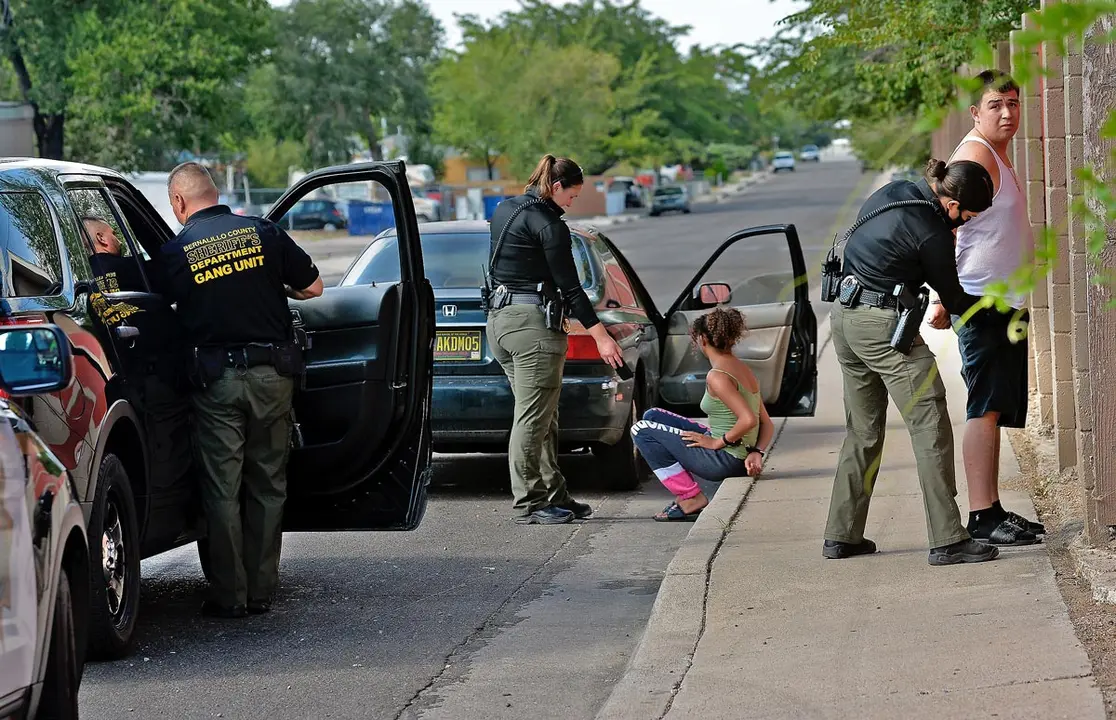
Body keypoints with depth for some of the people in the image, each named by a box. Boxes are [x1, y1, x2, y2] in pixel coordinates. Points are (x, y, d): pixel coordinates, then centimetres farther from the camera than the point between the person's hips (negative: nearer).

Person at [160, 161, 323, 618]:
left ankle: (229, 595, 5)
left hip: (216, 379, -2)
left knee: (222, 490, 4)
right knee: (268, 485, 11)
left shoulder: (175, 252, -3)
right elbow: (313, 287, 7)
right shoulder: (263, 233, 1)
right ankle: (262, 591, 14)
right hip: (272, 374, 2)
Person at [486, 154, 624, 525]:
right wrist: (601, 335, -12)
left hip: (499, 319, 9)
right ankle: (528, 505, -1)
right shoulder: (549, 225, -13)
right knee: (532, 418, -4)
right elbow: (570, 287, -14)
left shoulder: (503, 210, 13)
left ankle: (555, 497, 16)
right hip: (533, 324, -9)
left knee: (542, 417, 13)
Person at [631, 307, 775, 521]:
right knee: (653, 416, 19)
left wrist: (717, 442, -16)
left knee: (641, 430, -1)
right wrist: (756, 453, -5)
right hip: (738, 458, 9)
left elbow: (748, 420, -30)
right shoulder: (743, 369, 9)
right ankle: (687, 492, 16)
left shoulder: (717, 377, -20)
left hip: (725, 460, -9)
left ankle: (691, 498, -1)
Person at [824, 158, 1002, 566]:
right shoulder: (931, 232, -17)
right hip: (884, 326, -9)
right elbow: (952, 299, -5)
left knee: (863, 432, 17)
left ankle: (841, 536, 19)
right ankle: (947, 540, -8)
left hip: (844, 317, 9)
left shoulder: (895, 192, 6)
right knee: (931, 428, -5)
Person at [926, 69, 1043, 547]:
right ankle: (982, 517, -14)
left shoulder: (998, 154, 19)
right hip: (982, 304, -10)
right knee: (985, 408, -12)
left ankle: (992, 512, 16)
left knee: (995, 409, 12)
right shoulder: (975, 155, -13)